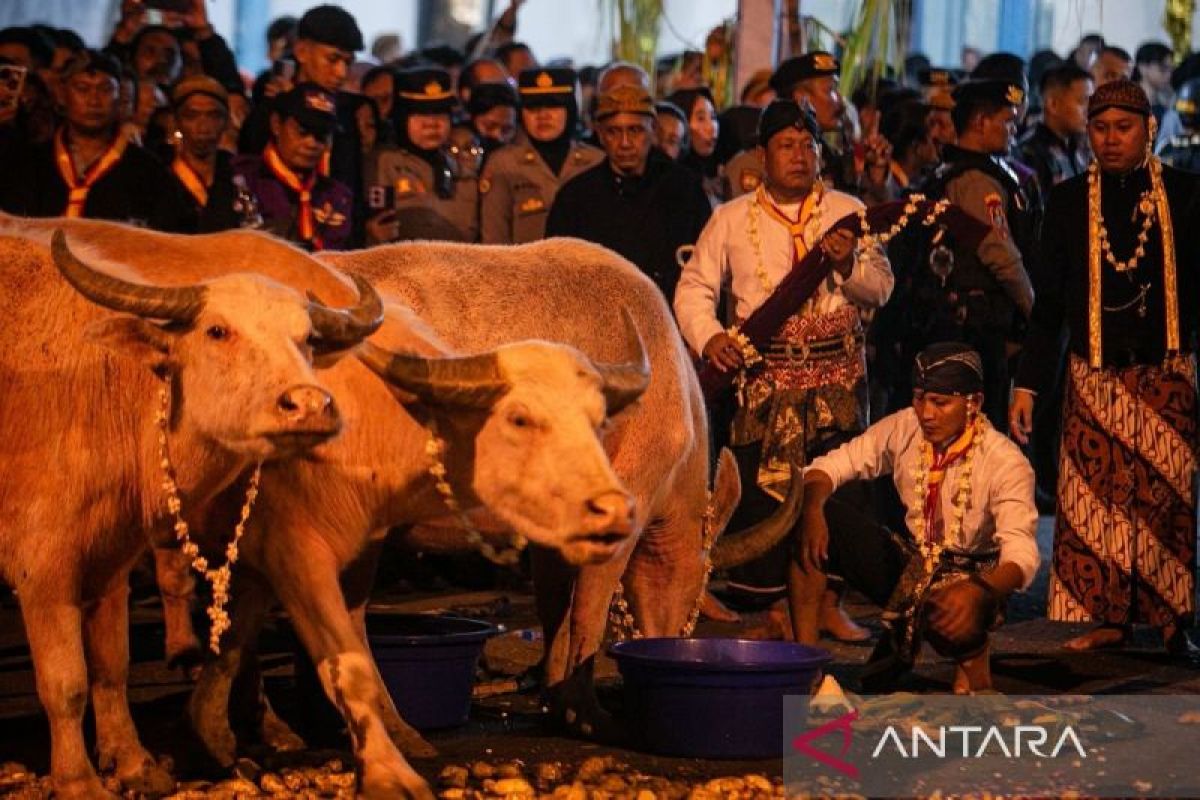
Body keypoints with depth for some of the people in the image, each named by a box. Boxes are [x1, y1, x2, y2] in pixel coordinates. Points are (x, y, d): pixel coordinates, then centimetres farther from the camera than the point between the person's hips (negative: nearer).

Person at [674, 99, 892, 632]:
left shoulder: (848, 212, 7)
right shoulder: (731, 219, 8)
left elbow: (880, 290, 2)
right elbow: (694, 287, 9)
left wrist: (849, 267, -18)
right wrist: (708, 336, -8)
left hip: (838, 373, 0)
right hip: (763, 374, 0)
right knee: (762, 489, -3)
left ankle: (826, 600, 7)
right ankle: (773, 601, 7)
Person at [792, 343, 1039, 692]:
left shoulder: (1006, 462, -20)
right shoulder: (904, 428, -7)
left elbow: (1022, 556, -29)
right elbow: (829, 466, -3)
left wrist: (977, 591, -51)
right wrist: (812, 509, -27)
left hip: (969, 575, -4)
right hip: (909, 561, 5)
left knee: (956, 621, -42)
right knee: (808, 524, -18)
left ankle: (972, 655, -3)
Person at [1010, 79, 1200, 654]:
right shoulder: (1068, 201, 6)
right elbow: (1051, 301, 8)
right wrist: (1027, 385, 3)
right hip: (1093, 376, 1)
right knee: (1097, 497, -1)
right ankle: (1110, 618, 7)